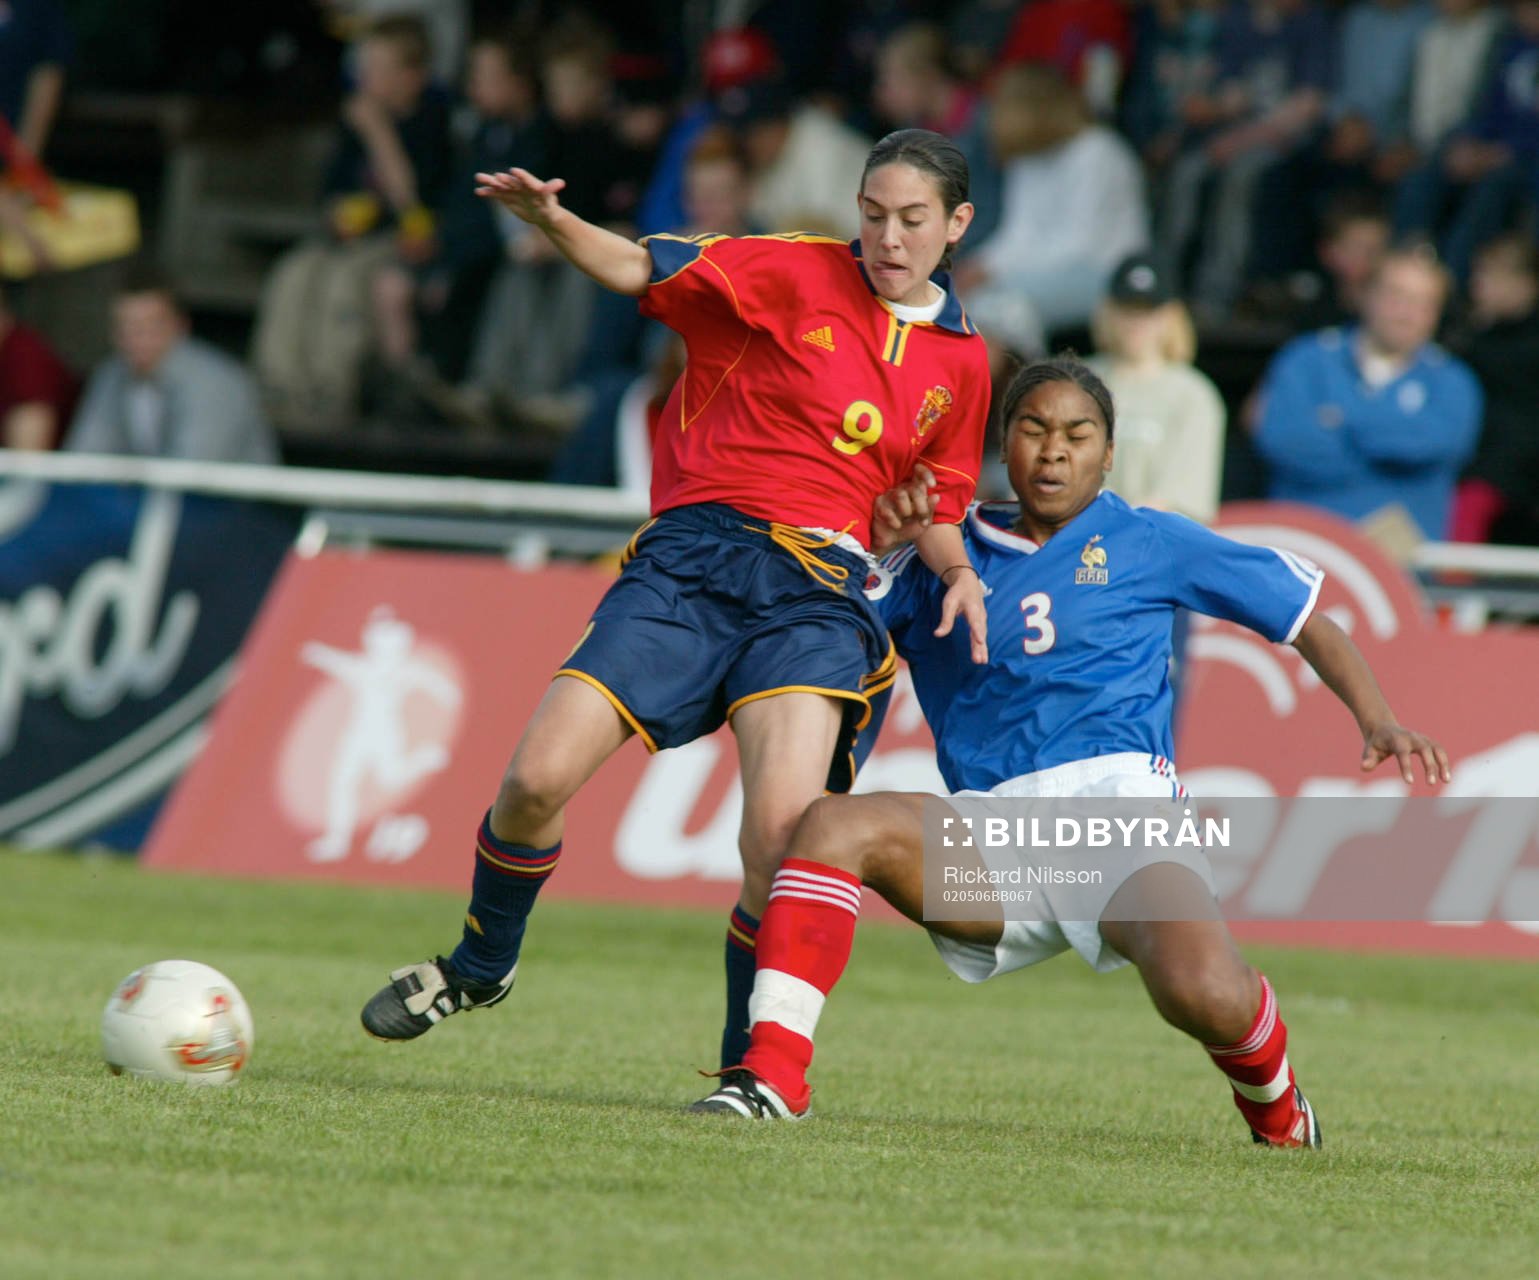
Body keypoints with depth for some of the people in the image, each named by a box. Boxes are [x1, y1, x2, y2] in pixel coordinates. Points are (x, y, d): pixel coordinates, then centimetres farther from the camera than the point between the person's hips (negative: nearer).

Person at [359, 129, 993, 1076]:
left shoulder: (962, 360, 13)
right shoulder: (795, 274, 2)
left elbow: (936, 509, 23)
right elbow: (641, 269, -4)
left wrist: (959, 571, 2)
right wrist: (552, 221, -24)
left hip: (815, 596, 1)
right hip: (691, 559, -1)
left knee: (781, 830, -22)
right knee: (539, 776, -12)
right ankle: (482, 965, 19)